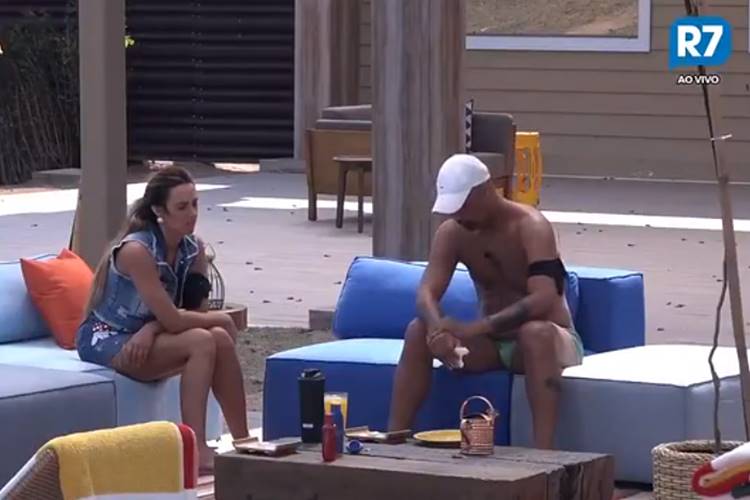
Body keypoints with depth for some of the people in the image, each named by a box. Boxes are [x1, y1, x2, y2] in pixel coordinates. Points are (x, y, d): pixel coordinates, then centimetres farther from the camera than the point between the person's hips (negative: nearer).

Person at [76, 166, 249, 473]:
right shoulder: (137, 250, -25)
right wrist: (219, 319, -10)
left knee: (220, 340, -20)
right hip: (104, 340, -7)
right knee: (202, 342, -27)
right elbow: (172, 319, -26)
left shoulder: (194, 249, -2)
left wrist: (152, 328, -22)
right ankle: (195, 450, -29)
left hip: (145, 338, 7)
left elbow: (195, 311, -5)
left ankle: (243, 443, -13)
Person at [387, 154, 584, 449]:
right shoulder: (452, 232, -4)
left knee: (535, 333, -40)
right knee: (419, 331, -18)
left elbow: (544, 300, -35)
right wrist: (439, 329, -38)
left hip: (546, 339, -5)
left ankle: (542, 453, -47)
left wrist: (473, 329, -44)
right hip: (491, 341, 5)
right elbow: (427, 293, -13)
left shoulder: (531, 227, -22)